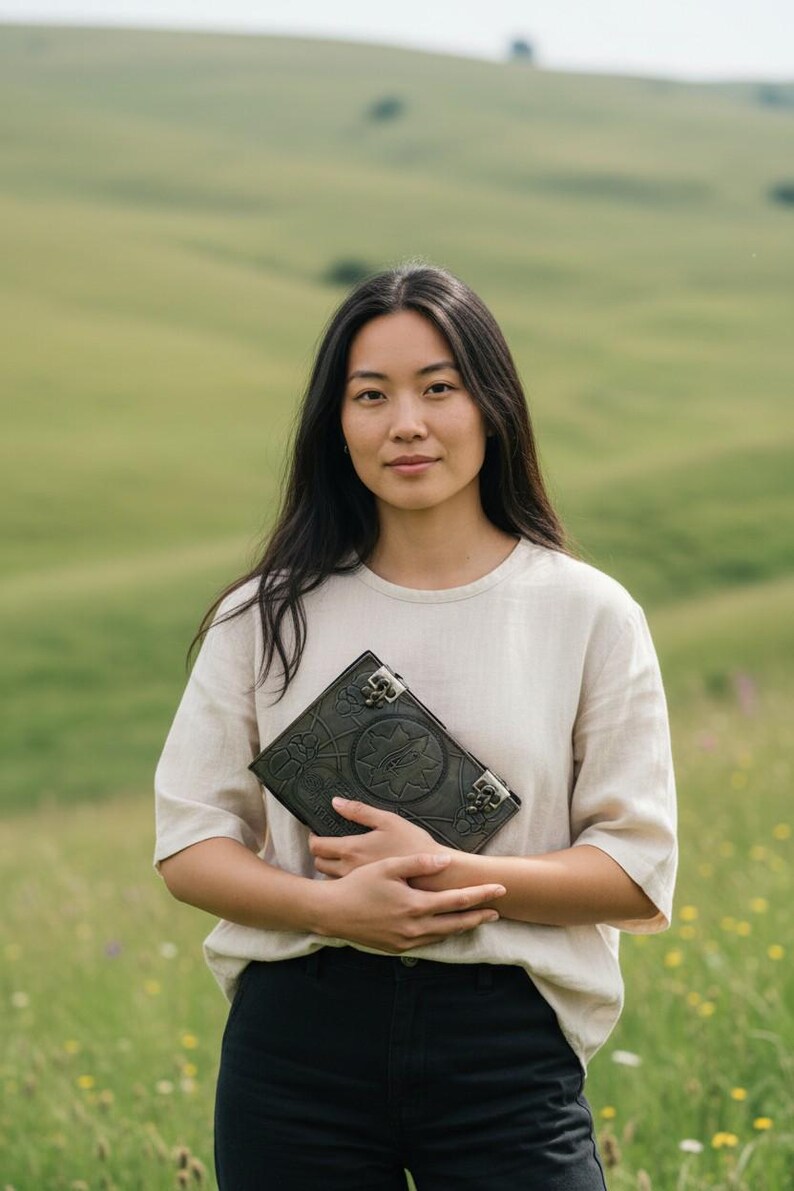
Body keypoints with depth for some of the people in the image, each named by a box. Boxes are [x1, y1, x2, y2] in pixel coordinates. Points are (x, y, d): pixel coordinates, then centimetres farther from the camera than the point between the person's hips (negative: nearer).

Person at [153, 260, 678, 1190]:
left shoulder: (588, 615, 1)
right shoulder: (265, 618, 6)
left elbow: (640, 875, -1)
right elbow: (188, 842, 4)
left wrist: (445, 873, -15)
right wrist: (330, 906, -15)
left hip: (507, 1050, -1)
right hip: (296, 1046, 1)